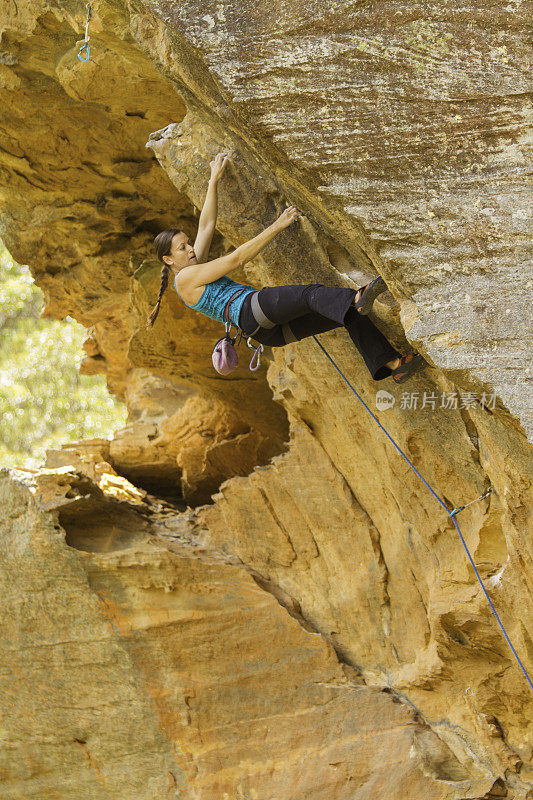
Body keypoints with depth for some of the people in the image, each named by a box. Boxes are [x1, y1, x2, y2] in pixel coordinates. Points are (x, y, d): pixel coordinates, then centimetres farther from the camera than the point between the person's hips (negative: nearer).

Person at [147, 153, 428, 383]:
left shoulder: (195, 267, 30)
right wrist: (276, 226, -4)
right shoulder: (185, 278, 2)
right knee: (312, 293, -35)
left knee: (348, 312, -6)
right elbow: (236, 259, -4)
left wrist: (214, 180, 31)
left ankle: (394, 364, -15)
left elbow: (207, 225, 33)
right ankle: (358, 298, -64)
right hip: (251, 311, -9)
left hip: (275, 328, 9)